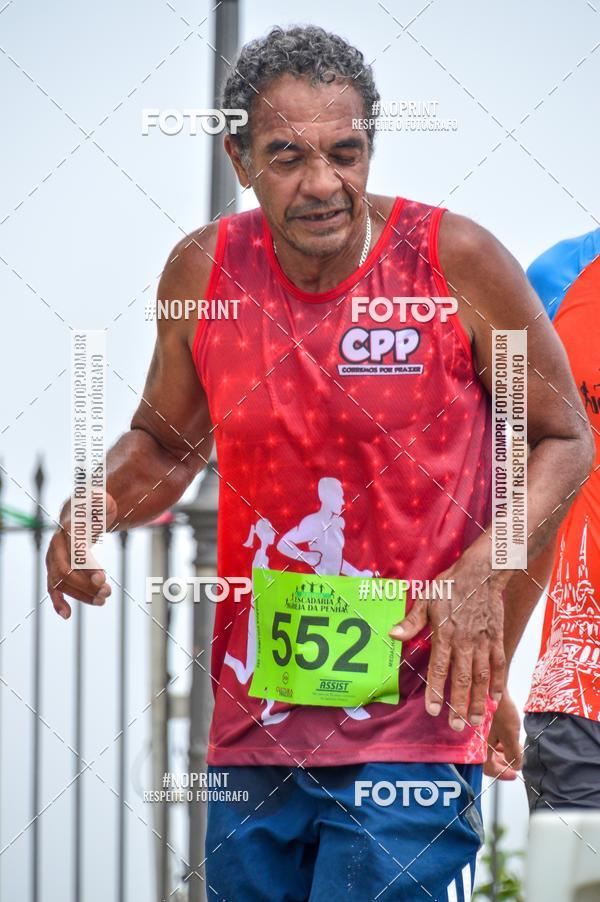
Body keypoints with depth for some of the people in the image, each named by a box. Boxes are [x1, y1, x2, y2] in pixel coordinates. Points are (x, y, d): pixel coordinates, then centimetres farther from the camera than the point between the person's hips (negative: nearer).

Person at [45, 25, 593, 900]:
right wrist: (96, 506, -4)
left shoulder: (455, 259, -9)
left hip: (414, 726, -4)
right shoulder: (204, 271, 1)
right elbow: (166, 441, 17)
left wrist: (485, 574, -13)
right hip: (253, 732, 4)